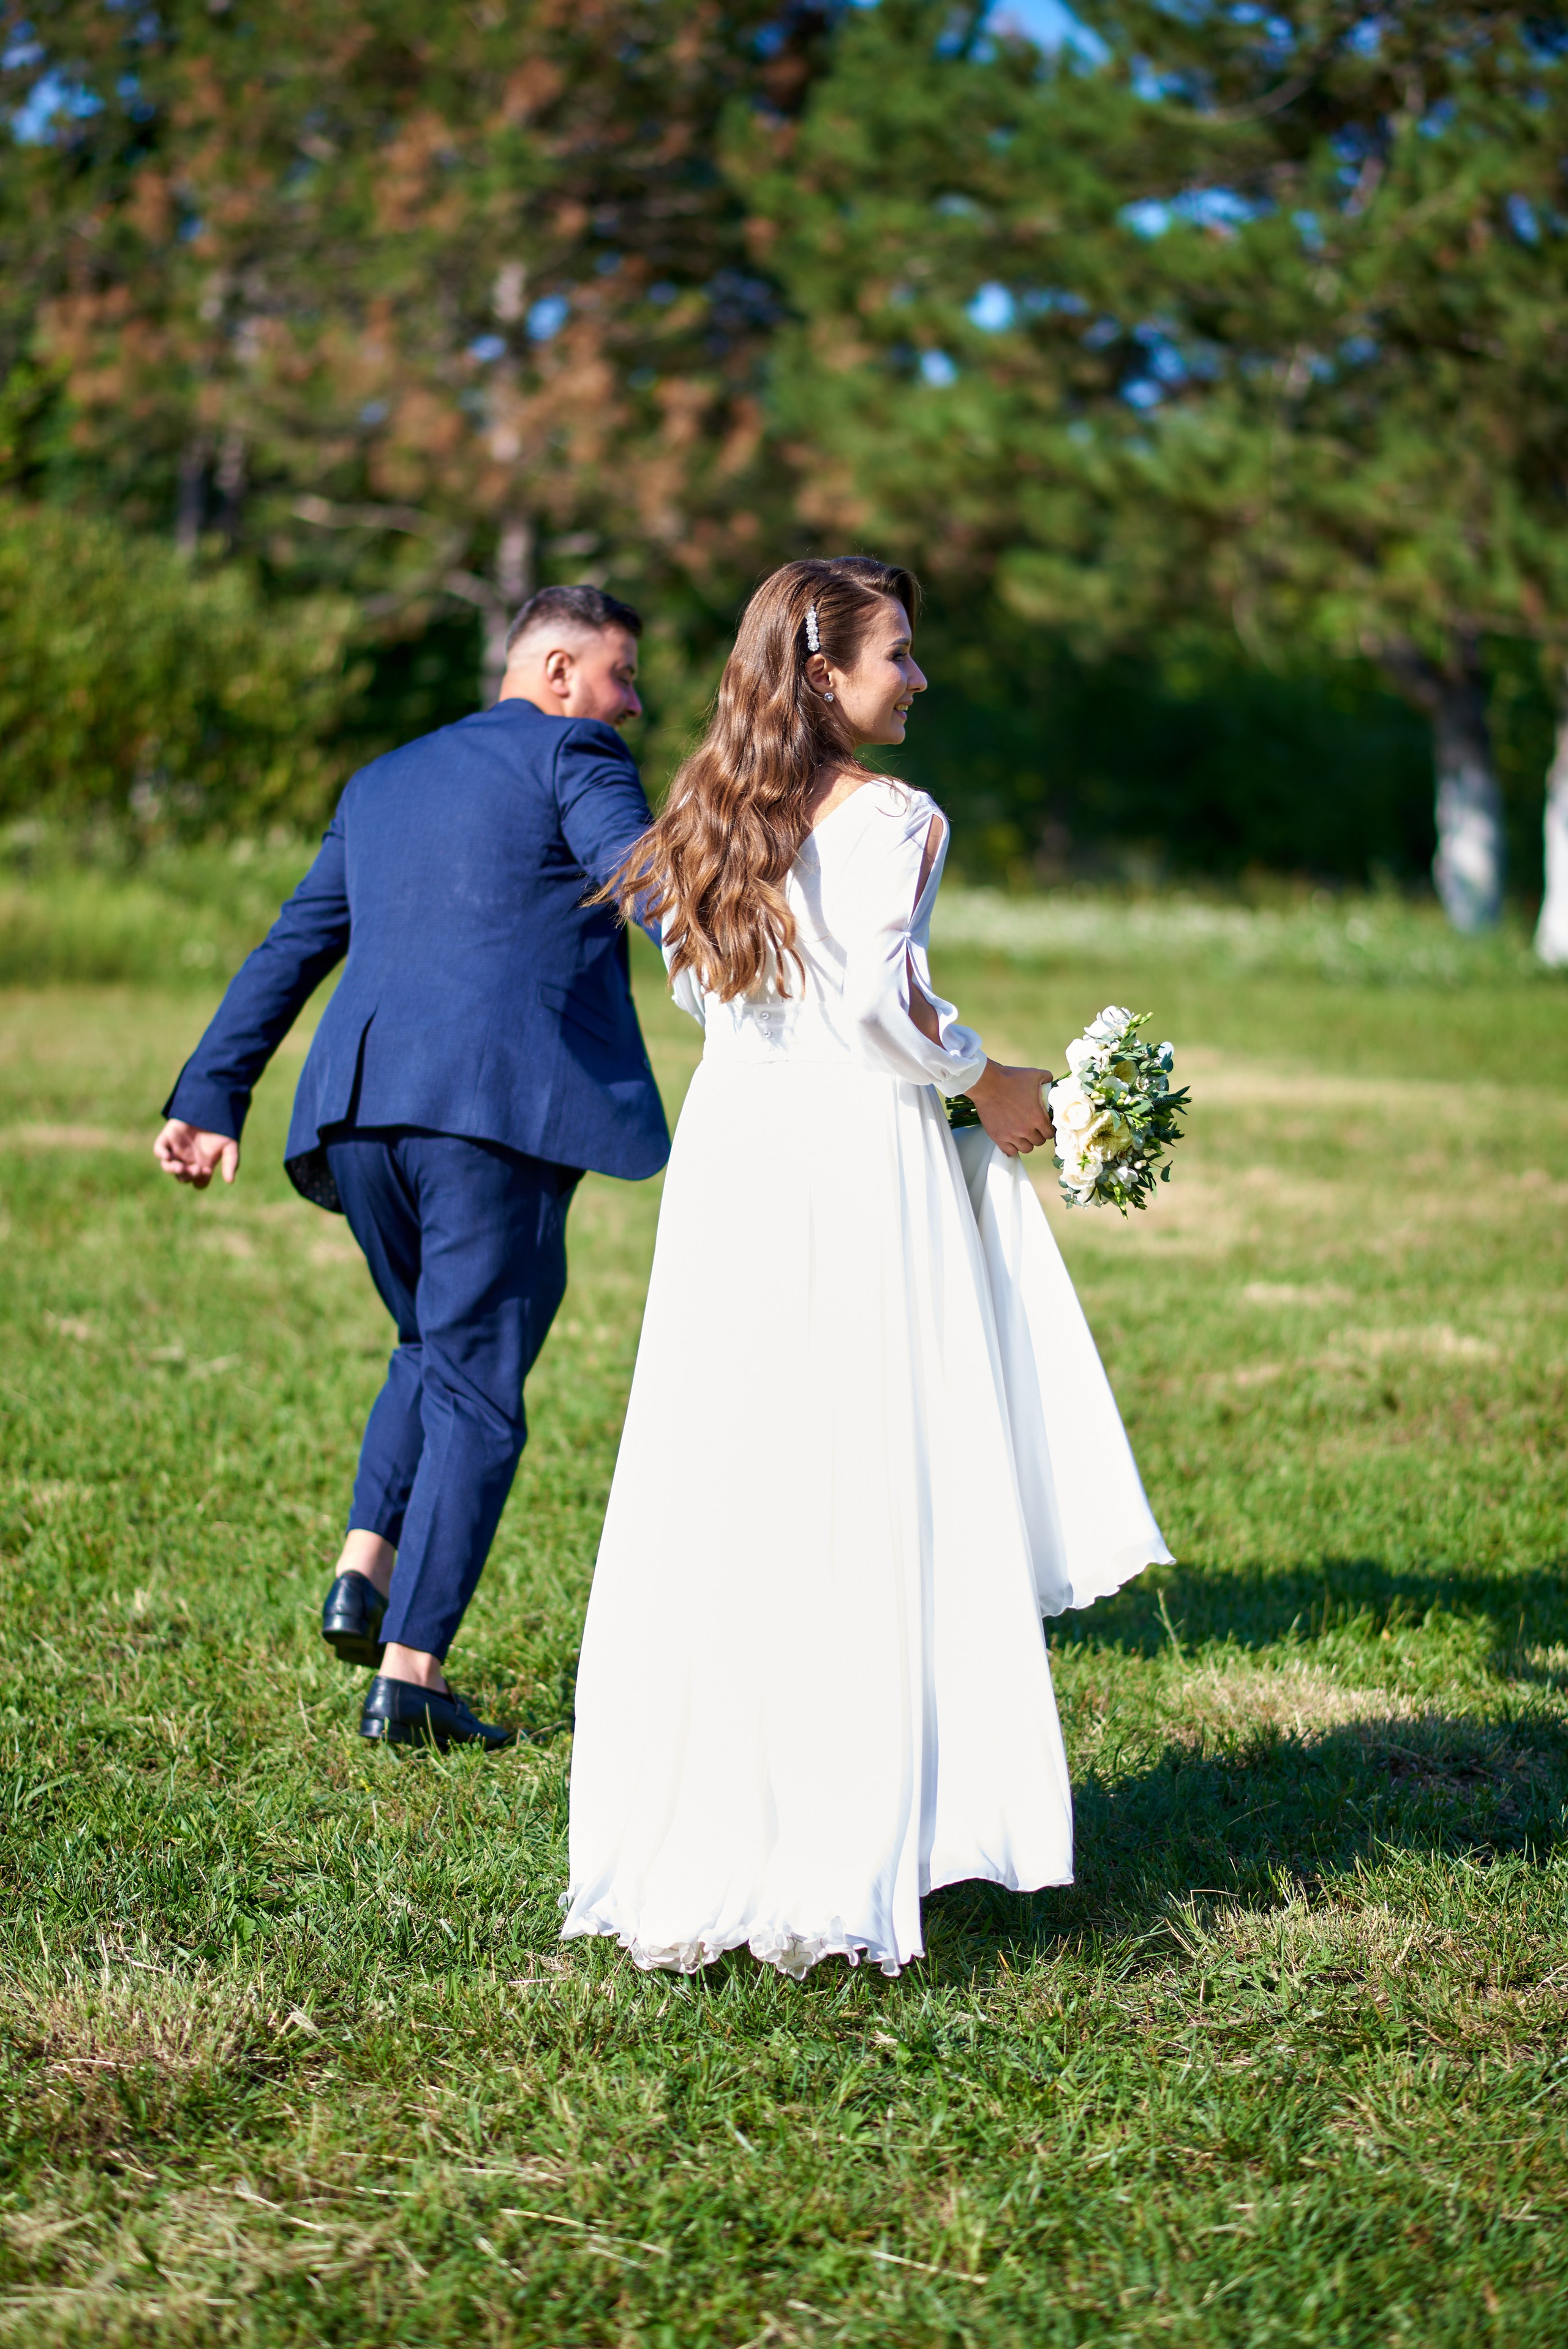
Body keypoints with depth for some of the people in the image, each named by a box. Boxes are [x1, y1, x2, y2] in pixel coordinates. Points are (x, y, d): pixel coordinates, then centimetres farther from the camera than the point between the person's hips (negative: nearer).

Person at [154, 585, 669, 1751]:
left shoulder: (381, 784, 26)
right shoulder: (572, 756, 6)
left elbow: (289, 952, 24)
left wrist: (212, 1098, 23)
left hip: (358, 1108, 6)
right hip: (496, 1107, -6)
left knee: (435, 1347, 26)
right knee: (477, 1388, -1)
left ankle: (366, 1569, 9)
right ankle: (410, 1674, -4)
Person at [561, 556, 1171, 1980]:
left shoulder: (711, 819, 10)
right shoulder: (892, 820, -10)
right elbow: (884, 1002, -18)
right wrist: (987, 1085, -3)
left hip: (731, 1150, 6)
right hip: (860, 1156, -6)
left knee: (722, 1502, 9)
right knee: (869, 1512, 2)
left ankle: (681, 1854, 11)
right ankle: (835, 1870, 4)